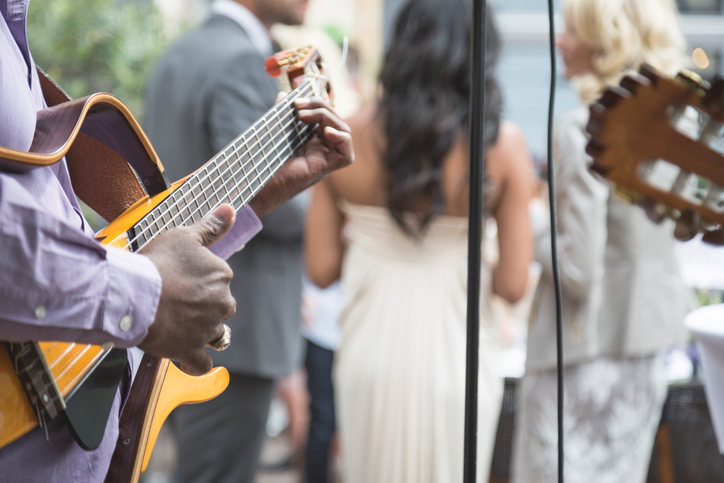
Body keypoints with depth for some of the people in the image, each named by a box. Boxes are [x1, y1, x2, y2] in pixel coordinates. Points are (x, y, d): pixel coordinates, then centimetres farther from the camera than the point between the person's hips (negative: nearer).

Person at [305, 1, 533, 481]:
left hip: (371, 355, 2)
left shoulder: (348, 136, -4)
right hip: (453, 353, -2)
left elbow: (322, 268, -1)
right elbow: (513, 283, -9)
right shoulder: (503, 144, -10)